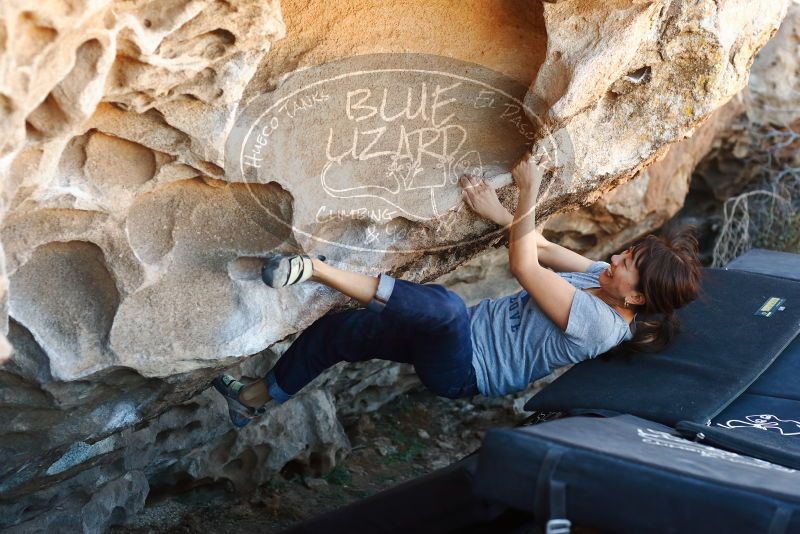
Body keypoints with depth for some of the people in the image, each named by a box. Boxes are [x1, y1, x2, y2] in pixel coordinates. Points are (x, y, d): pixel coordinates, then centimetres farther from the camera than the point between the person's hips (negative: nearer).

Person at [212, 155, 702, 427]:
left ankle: (317, 271, -29)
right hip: (459, 337, 9)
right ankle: (255, 399, 23)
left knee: (443, 305, -42)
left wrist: (530, 190, -17)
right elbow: (542, 247, 14)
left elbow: (523, 264, -23)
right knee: (334, 331, 6)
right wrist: (501, 214, -1)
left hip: (465, 367, -9)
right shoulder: (604, 280, 4)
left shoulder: (601, 324, -23)